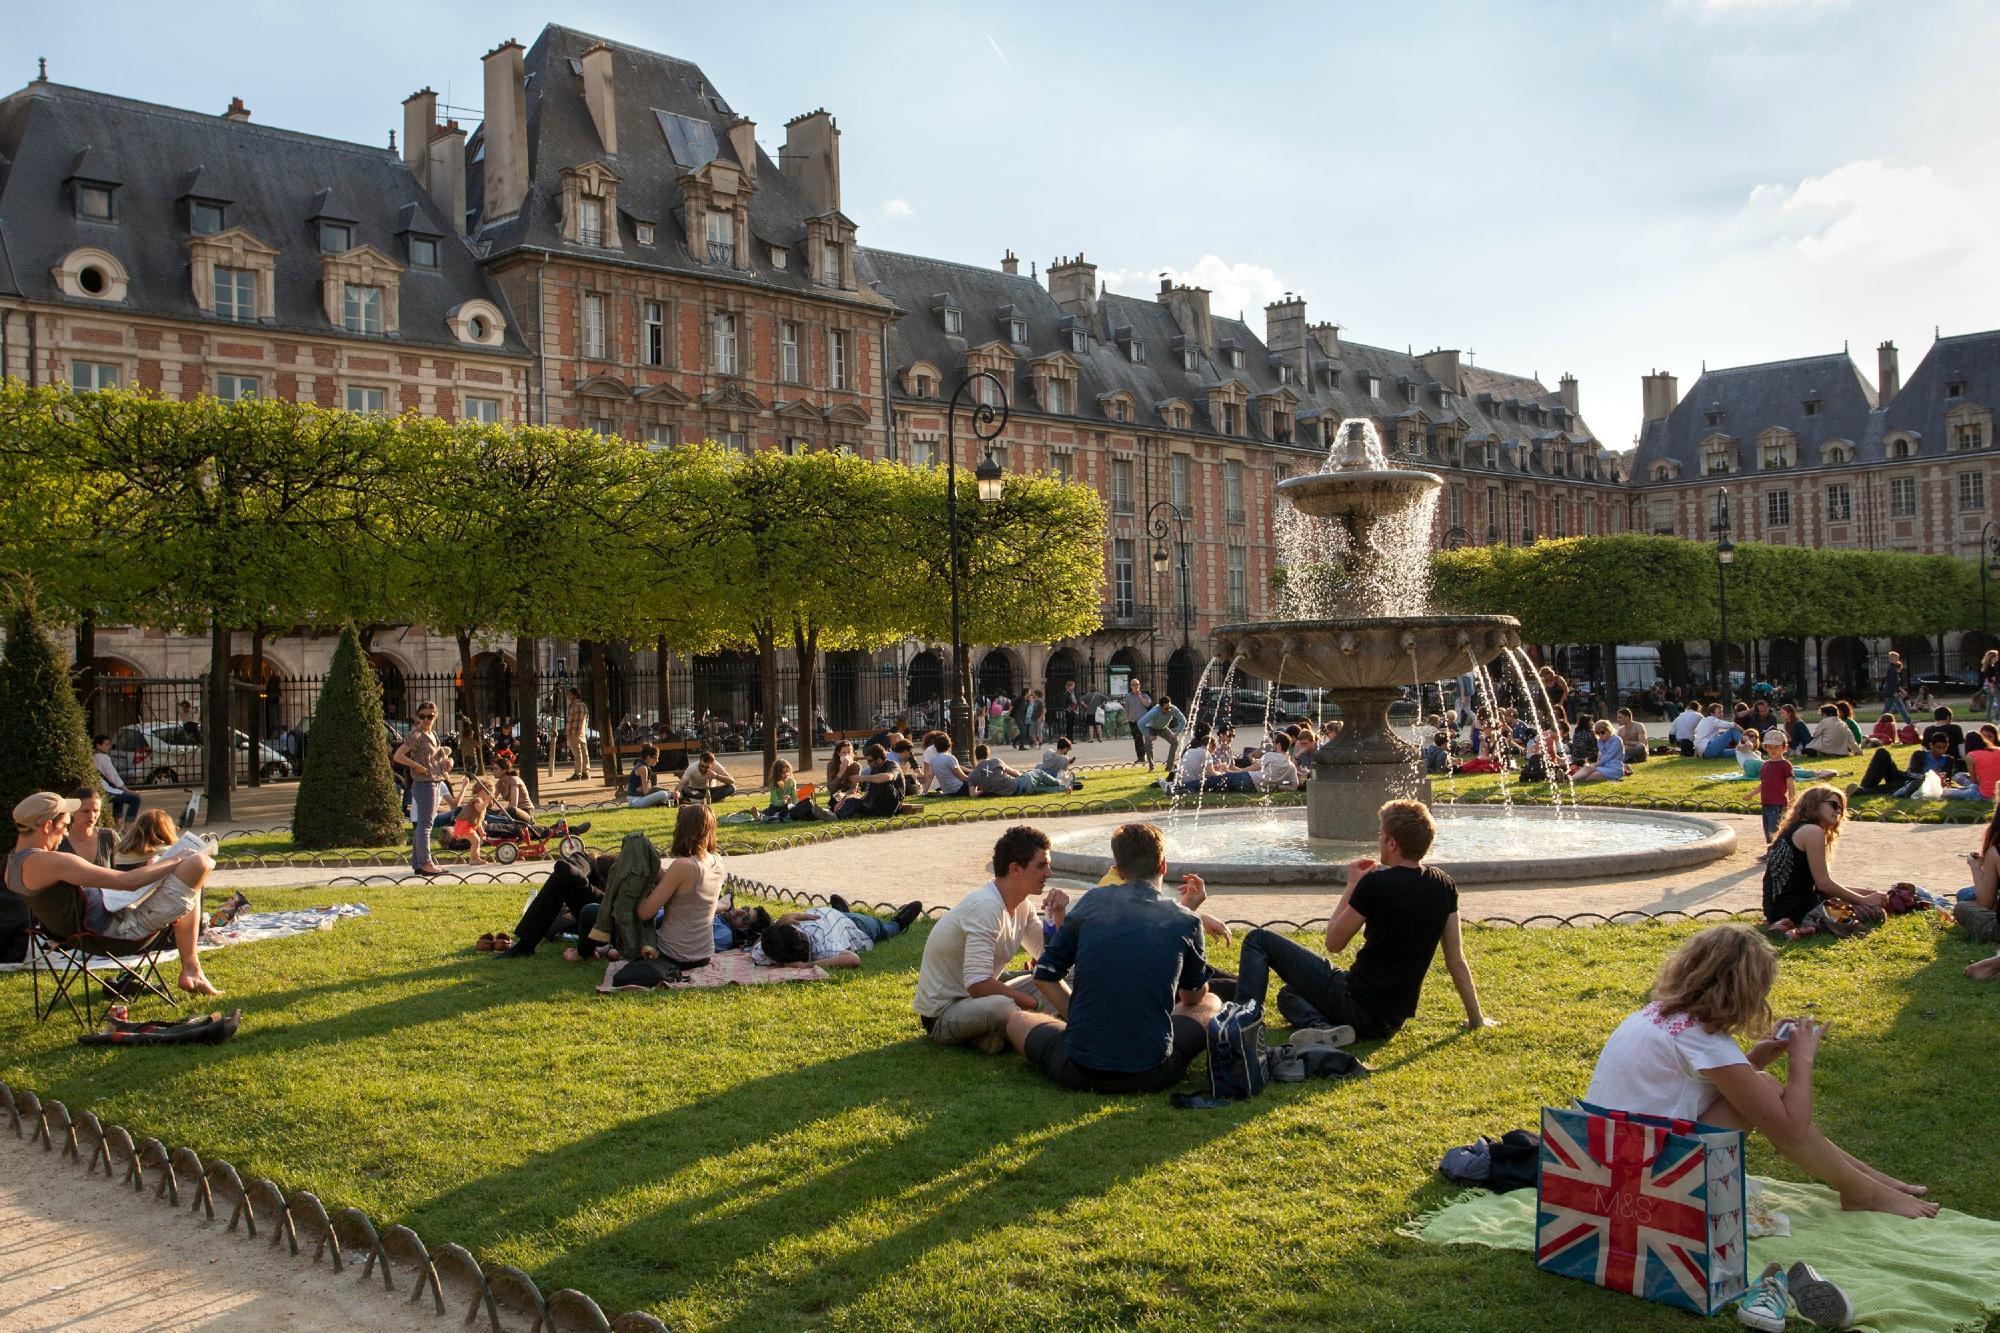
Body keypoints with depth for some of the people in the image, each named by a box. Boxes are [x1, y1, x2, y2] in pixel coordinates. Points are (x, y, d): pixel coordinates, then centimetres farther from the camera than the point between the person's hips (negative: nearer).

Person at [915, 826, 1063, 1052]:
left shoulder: (1022, 906, 4)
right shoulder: (986, 907, -26)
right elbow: (978, 984, -33)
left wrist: (1057, 914, -3)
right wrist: (1034, 1003, -21)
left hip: (977, 999, 10)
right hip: (941, 1014, -10)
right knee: (1001, 1006, -38)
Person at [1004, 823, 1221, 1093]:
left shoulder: (1092, 902, 2)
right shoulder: (1185, 921, 0)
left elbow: (1044, 977, 4)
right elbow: (1194, 996, 18)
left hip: (1079, 1073, -1)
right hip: (1152, 1075, 1)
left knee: (1014, 1018, 27)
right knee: (1211, 1004, 28)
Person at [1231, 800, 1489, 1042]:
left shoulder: (1376, 883, -17)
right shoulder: (1443, 885, 1)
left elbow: (1333, 943, -4)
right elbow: (1457, 961, 6)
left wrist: (1352, 884, 3)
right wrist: (1476, 1019, 17)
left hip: (1355, 1003, -7)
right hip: (1392, 1024, 7)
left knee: (1259, 940, 3)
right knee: (1288, 993, 29)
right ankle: (1327, 1030, -1)